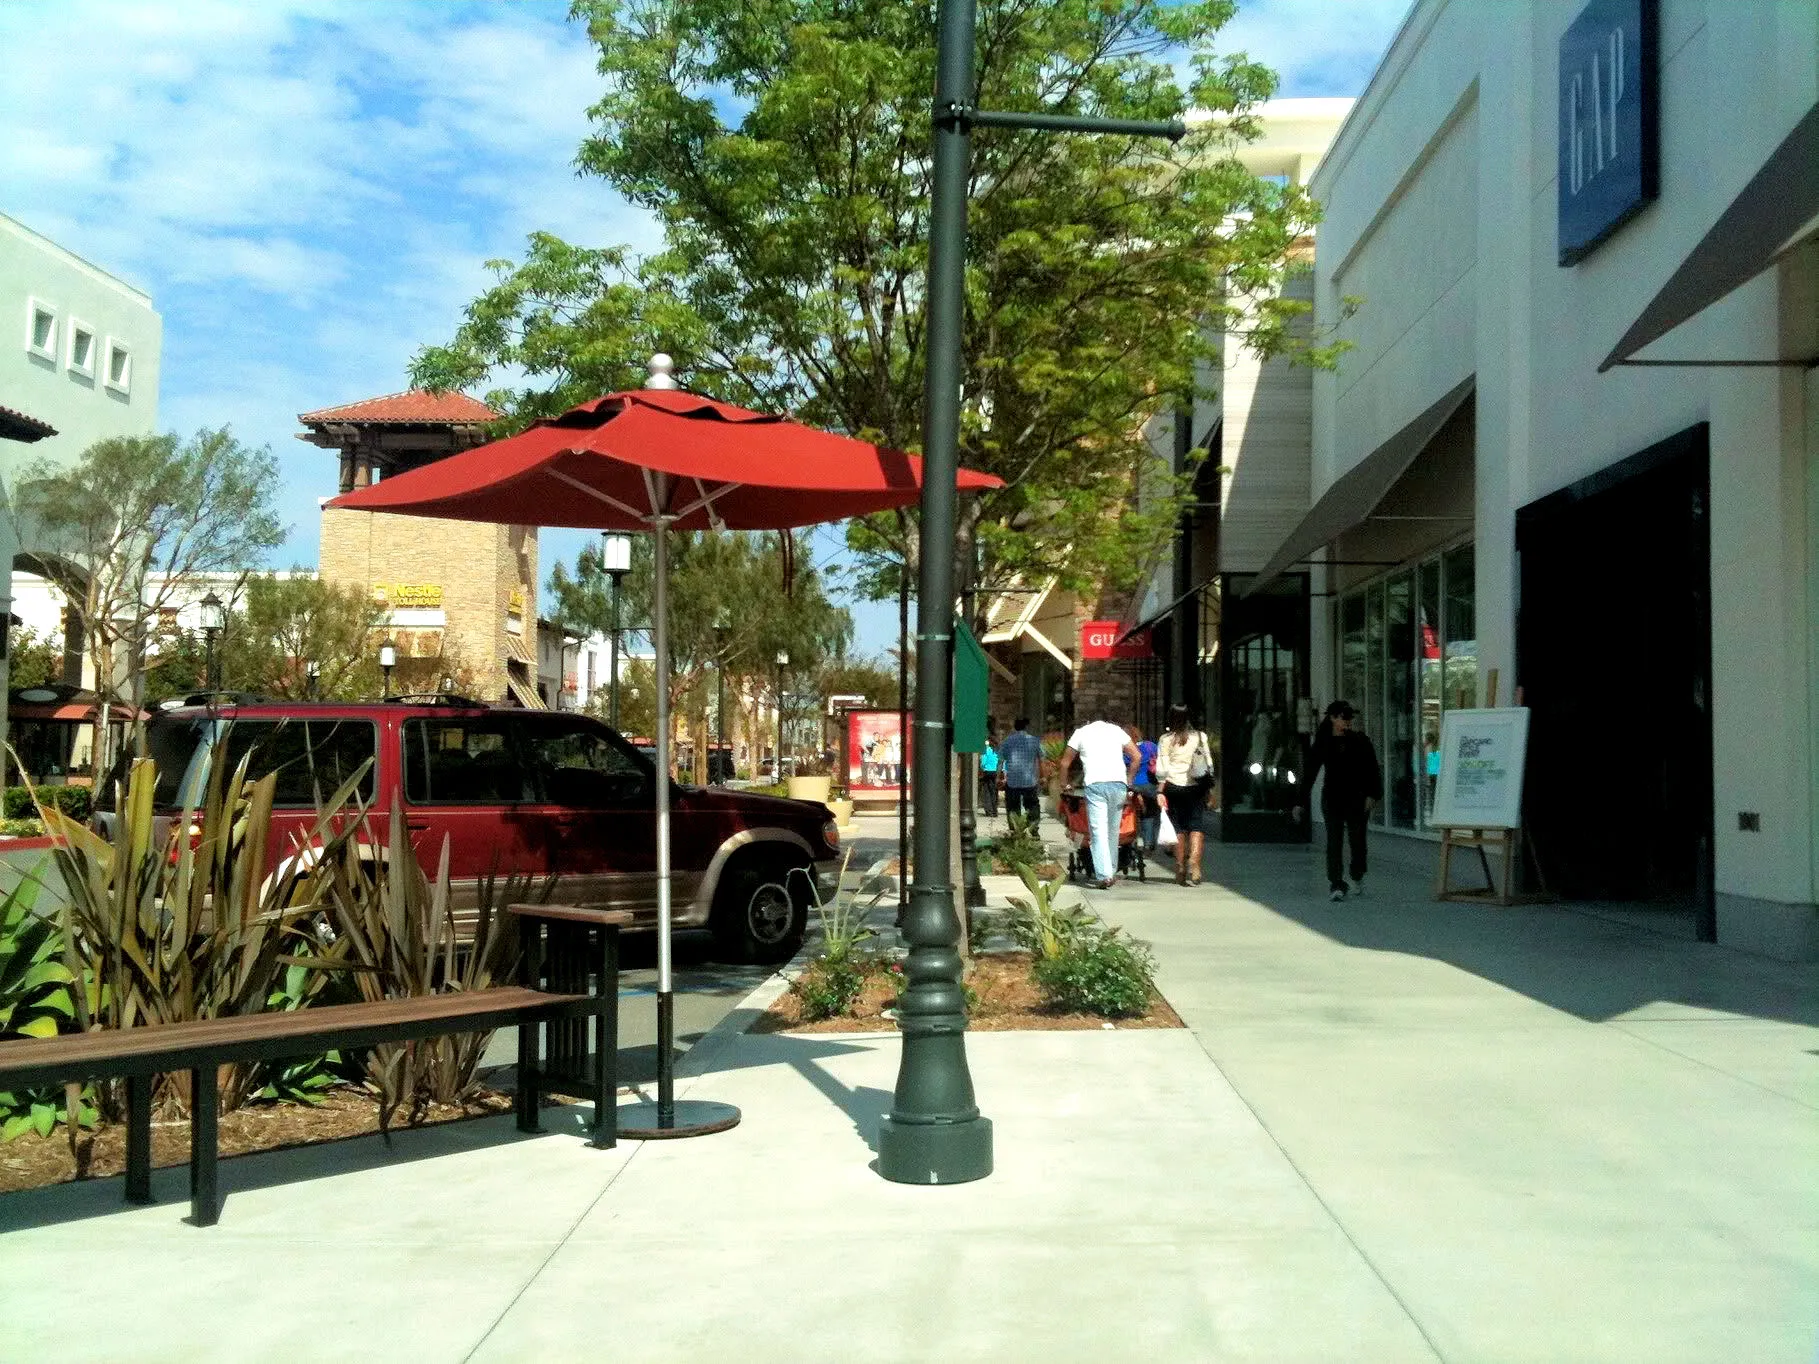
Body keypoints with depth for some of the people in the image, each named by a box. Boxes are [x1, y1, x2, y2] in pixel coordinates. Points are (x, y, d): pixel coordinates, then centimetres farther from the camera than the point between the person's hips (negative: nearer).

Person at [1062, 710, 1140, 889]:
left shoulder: (1081, 732, 16)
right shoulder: (1116, 730, 19)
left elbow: (1065, 762, 16)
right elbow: (1136, 756, 13)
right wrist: (1129, 780, 20)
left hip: (1094, 784, -2)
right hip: (1118, 782, 2)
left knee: (1098, 831, -5)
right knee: (1113, 830, 14)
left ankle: (1105, 875, -17)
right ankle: (1112, 871, 19)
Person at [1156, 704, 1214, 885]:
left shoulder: (1166, 740, 0)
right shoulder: (1200, 736, 3)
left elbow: (1162, 769, -4)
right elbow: (1208, 764, 5)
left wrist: (1161, 792, -1)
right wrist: (1210, 788, 13)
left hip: (1174, 787, 0)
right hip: (1196, 788, 0)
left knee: (1179, 829, 8)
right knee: (1197, 826, -1)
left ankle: (1180, 871, 10)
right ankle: (1193, 864, -20)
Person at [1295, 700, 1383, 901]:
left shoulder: (1360, 741, 2)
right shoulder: (1323, 743, 2)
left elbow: (1373, 770, 1)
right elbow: (1309, 773, 4)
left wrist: (1372, 795, -10)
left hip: (1357, 799, 0)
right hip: (1332, 798, 0)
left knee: (1357, 840, 7)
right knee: (1334, 841, -7)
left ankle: (1357, 877, 33)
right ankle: (1336, 886, -8)